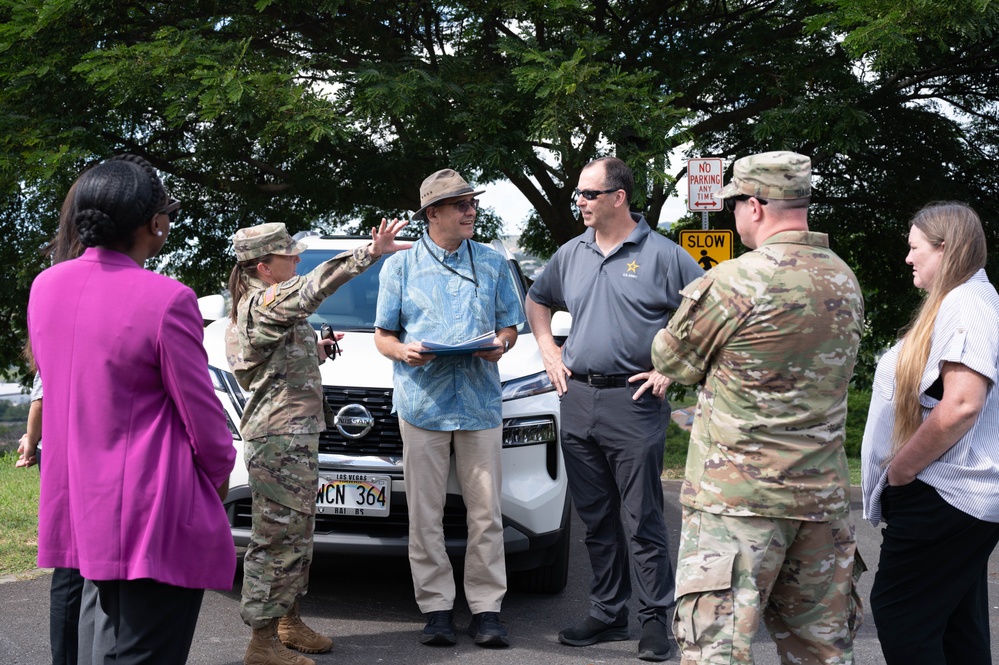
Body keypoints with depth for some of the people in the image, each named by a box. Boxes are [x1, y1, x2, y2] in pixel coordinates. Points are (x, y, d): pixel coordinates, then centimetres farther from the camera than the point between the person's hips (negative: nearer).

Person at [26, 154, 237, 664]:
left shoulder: (46, 287, 4)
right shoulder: (166, 300, -18)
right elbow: (200, 410, -11)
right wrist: (220, 473, 6)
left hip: (77, 506, 8)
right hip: (152, 511, -8)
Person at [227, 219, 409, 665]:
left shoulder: (253, 305, 17)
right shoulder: (265, 304, -16)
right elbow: (314, 287, -33)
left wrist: (313, 350, 14)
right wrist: (371, 253, -39)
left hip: (294, 434, 11)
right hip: (280, 436, -11)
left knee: (297, 533, 17)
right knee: (277, 536, -7)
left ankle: (288, 621, 28)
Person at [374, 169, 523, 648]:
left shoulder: (492, 263, 14)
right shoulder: (400, 266, 10)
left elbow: (509, 324, 18)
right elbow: (382, 335, 11)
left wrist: (501, 344, -5)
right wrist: (403, 351, -11)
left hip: (480, 402, 1)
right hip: (422, 401, -1)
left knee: (486, 512, -1)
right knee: (425, 514, 0)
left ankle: (487, 608, 6)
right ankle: (437, 608, 8)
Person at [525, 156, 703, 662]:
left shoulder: (662, 255, -5)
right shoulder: (571, 254, 11)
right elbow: (537, 301, 28)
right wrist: (548, 351, 15)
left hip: (634, 402, -5)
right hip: (577, 398, 6)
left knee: (642, 517, -4)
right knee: (595, 518, 11)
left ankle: (656, 619, 5)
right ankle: (608, 614, 20)